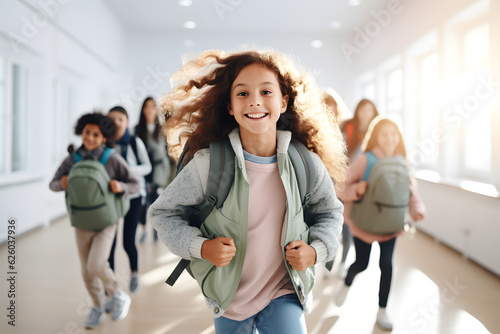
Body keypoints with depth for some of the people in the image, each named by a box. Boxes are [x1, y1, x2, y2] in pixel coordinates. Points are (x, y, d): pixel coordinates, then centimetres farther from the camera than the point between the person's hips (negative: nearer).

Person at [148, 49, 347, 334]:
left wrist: (316, 250, -9)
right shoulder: (208, 164, -18)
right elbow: (163, 213, -5)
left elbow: (329, 212, 7)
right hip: (229, 298, 0)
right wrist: (200, 246, -18)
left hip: (285, 293, 1)